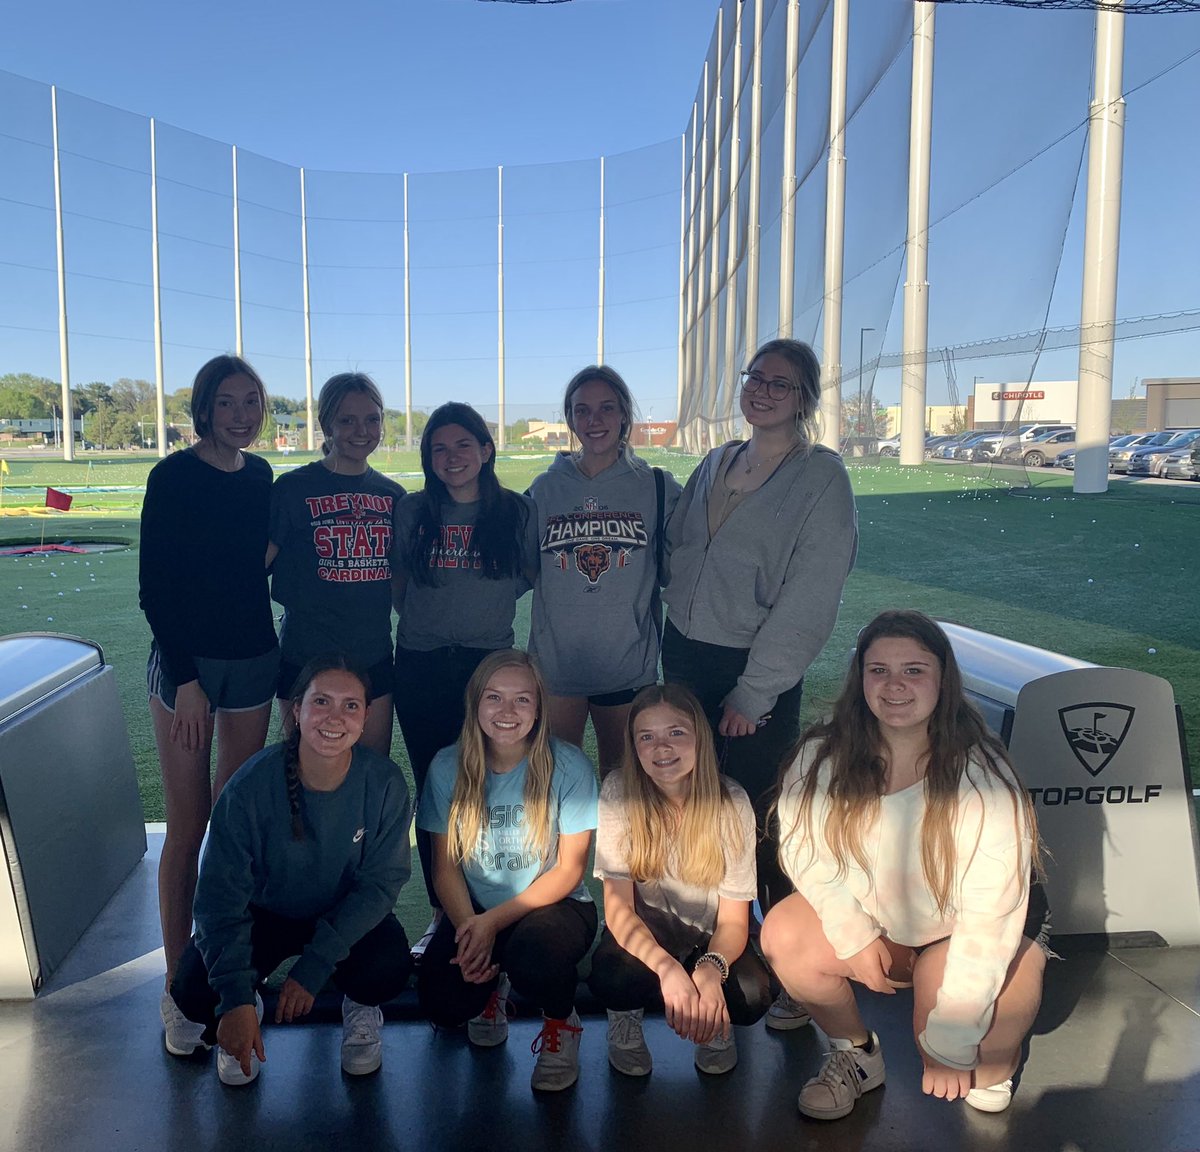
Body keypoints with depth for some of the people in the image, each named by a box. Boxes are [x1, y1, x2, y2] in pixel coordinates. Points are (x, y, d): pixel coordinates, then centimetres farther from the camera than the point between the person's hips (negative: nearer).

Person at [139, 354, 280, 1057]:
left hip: (253, 661, 5)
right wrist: (185, 679, -14)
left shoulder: (261, 476, 6)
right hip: (186, 663, -4)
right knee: (188, 828, 1)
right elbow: (154, 586, -10)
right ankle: (178, 987, 14)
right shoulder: (174, 476, -9)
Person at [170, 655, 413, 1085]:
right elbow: (220, 896, -23)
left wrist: (313, 967, -24)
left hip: (347, 917, 0)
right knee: (192, 988, -25)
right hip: (265, 913, 0)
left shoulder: (384, 783, -22)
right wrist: (236, 998, -31)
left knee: (390, 967, -30)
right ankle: (250, 1008, 14)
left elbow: (381, 882, -16)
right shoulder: (252, 785, -25)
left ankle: (360, 1006, 10)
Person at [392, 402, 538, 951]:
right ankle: (441, 914, 22)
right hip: (421, 668, 2)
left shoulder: (516, 511, 0)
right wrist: (425, 620, 7)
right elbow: (398, 582, 15)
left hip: (489, 663, -1)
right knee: (432, 791, 8)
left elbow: (531, 578, 12)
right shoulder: (413, 511, 4)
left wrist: (483, 605, 4)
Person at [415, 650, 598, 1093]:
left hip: (553, 906, -2)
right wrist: (468, 927, -19)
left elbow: (569, 870, -11)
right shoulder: (448, 767, -6)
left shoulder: (568, 766, -14)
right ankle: (492, 987, 17)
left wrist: (494, 921, -19)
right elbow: (445, 866, -1)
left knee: (531, 952, -35)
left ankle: (561, 1022, 2)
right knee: (441, 1002, -23)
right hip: (473, 911, 3)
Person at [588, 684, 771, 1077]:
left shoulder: (731, 801, -18)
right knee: (611, 976, -33)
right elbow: (617, 904, -20)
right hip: (644, 932, -1)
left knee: (752, 997, -29)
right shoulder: (619, 791, -19)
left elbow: (734, 918, -15)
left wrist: (711, 968, -38)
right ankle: (626, 1016, 5)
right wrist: (667, 969, -38)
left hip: (710, 937, 1)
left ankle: (712, 1025, 9)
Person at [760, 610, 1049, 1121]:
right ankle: (855, 1054, 7)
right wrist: (854, 936, -17)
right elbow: (805, 852, -6)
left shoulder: (982, 777, -29)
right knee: (784, 936, -21)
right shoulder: (823, 758, -18)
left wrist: (950, 1043, -25)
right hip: (873, 916, 3)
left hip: (970, 931, -3)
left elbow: (990, 920, -27)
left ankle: (994, 1065, 12)